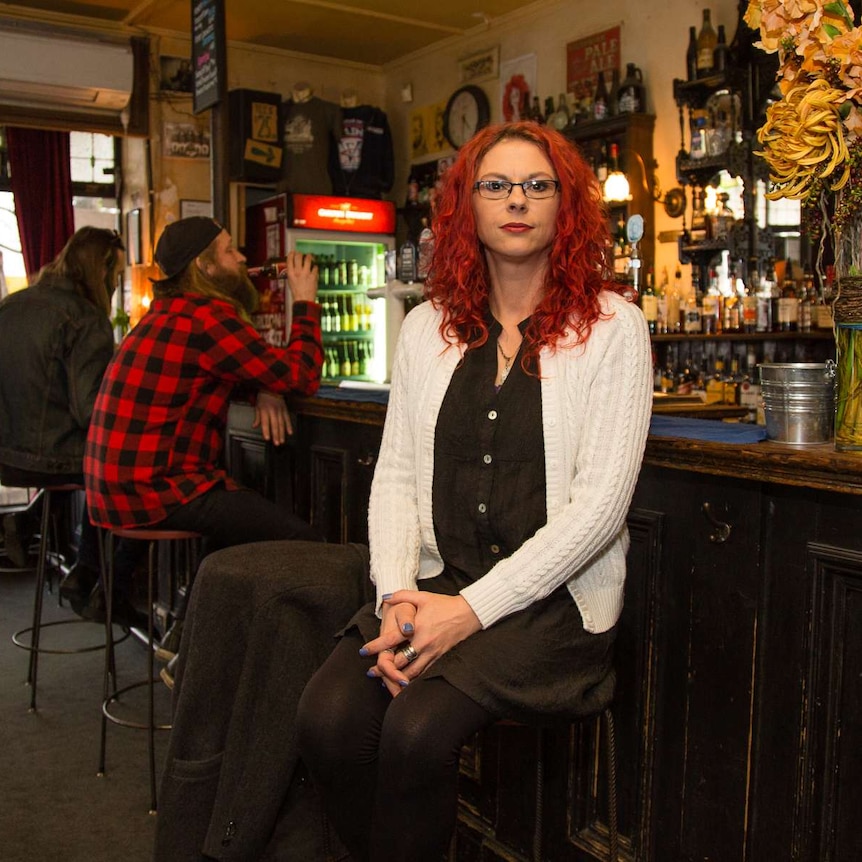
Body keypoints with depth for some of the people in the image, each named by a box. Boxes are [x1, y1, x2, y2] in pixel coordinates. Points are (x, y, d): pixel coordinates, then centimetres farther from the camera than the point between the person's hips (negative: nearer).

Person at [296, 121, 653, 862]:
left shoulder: (612, 326, -1)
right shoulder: (427, 327, 12)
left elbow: (600, 502, -9)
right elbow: (395, 475, 8)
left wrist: (472, 609, -16)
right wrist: (397, 595, -9)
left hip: (554, 598, -3)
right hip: (436, 582, 4)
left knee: (419, 728, -27)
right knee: (327, 717, -20)